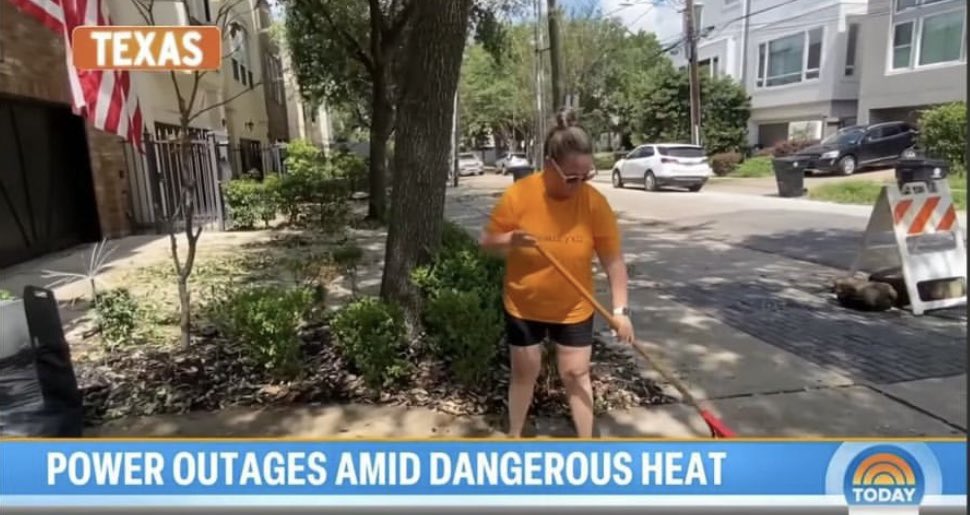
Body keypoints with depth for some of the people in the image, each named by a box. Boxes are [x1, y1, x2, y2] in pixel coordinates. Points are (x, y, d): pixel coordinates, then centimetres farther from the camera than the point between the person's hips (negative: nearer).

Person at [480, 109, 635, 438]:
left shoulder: (595, 203, -16)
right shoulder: (519, 195, -19)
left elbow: (613, 260, -10)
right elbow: (487, 242, -9)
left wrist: (620, 309, -16)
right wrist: (511, 240, -31)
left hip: (574, 309, 0)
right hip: (523, 305, 0)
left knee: (576, 374, 9)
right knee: (525, 372, 15)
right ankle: (515, 438, 37)